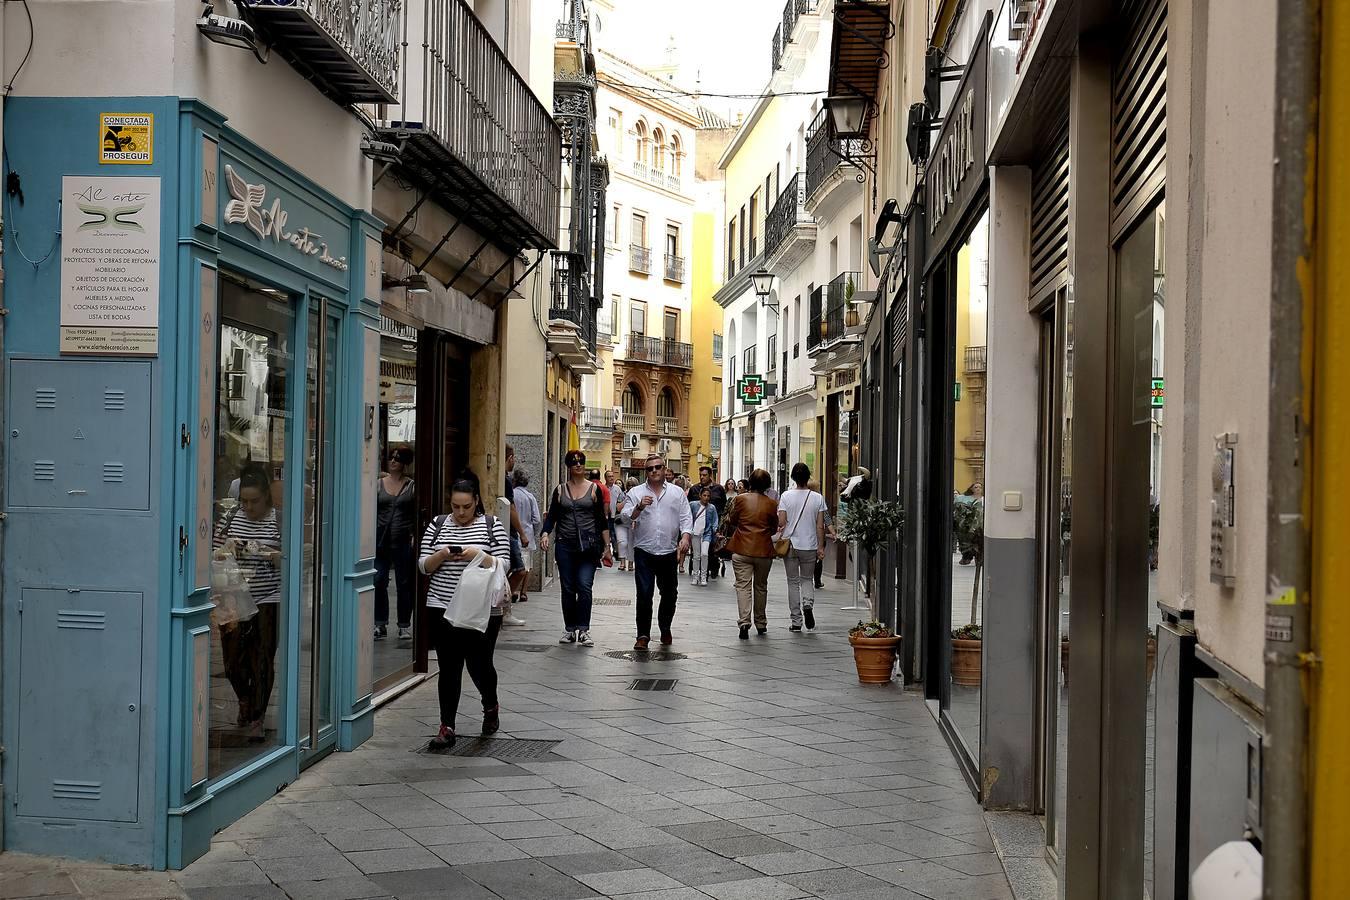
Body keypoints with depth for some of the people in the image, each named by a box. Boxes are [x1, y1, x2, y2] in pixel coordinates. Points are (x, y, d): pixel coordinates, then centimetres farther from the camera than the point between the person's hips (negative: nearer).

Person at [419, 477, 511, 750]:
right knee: (448, 668, 3)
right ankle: (447, 727, 9)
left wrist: (478, 556, -21)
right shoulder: (437, 525, 8)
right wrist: (441, 555, -15)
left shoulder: (493, 526, 1)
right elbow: (423, 566, 6)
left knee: (479, 664, 3)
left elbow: (503, 565, -4)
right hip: (443, 609, 2)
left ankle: (491, 707, 33)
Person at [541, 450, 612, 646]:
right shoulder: (560, 490, 9)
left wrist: (606, 546, 2)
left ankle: (583, 630, -9)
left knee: (584, 586, -12)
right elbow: (552, 516, 7)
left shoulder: (594, 489, 4)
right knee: (568, 589, 5)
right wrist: (546, 533, -12)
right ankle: (569, 630, 14)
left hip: (588, 545, -2)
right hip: (565, 545, 2)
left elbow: (603, 520, 5)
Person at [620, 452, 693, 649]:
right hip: (644, 552, -2)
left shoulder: (677, 493, 9)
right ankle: (643, 635, -2)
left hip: (669, 552, 2)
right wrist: (639, 507, -19)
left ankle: (665, 629, 30)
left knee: (669, 594, 11)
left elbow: (686, 518, 4)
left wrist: (685, 537, -13)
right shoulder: (636, 493, 6)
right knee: (644, 594, -8)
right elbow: (626, 518, -1)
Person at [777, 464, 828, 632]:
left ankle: (796, 621, 8)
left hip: (790, 544, -1)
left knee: (793, 582, 8)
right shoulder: (818, 498, -5)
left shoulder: (786, 496, -8)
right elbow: (820, 526, -4)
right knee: (807, 579, 16)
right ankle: (808, 604, -13)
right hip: (810, 546, 1)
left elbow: (781, 522, -11)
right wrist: (821, 547, 2)